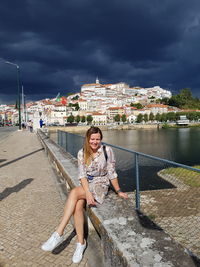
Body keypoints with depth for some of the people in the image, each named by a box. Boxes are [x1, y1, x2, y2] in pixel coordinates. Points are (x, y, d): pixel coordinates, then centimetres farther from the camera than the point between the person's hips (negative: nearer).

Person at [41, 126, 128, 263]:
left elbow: (112, 173, 0)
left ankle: (59, 234, -26)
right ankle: (81, 242, -10)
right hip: (86, 185, 3)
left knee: (74, 192, -29)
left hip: (101, 186, -3)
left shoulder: (107, 150, -9)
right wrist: (88, 193, -20)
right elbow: (82, 175, -7)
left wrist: (118, 191, 5)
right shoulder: (82, 153, -1)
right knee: (78, 206, -28)